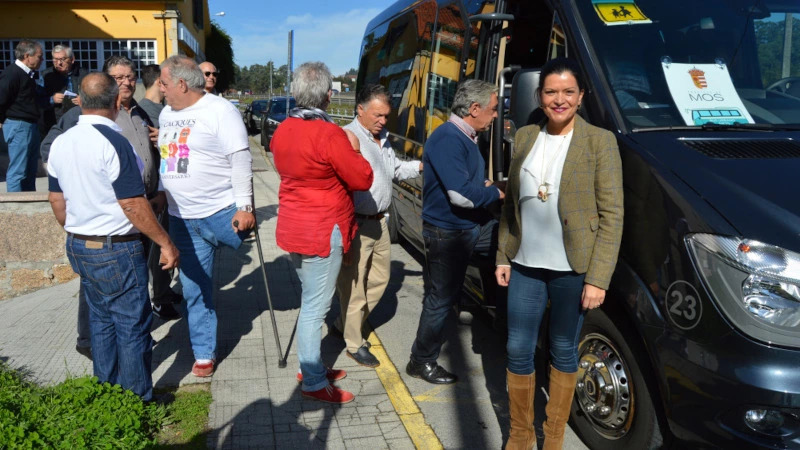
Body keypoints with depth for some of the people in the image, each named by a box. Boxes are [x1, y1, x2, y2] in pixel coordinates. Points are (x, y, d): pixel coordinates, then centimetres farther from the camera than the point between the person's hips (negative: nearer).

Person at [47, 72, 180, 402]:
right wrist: (165, 243, -15)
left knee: (102, 320, 20)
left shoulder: (61, 143, 4)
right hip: (117, 250, -8)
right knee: (133, 327, 4)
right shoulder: (112, 142, -20)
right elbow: (133, 204, -21)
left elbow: (56, 200, 12)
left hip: (79, 247, 8)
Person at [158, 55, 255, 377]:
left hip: (222, 214, -7)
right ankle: (203, 354, 21)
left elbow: (241, 160, -15)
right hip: (182, 219, 7)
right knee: (194, 290, 11)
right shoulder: (166, 114, 11)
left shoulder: (220, 111, -11)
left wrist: (245, 206, -20)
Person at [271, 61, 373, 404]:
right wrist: (351, 151, 2)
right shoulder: (329, 135, -20)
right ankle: (314, 383, 12)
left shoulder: (283, 130, 5)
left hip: (294, 227, 9)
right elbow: (363, 179, -15)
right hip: (322, 231, -9)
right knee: (315, 307, 1)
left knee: (311, 301, 21)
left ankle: (310, 366, 33)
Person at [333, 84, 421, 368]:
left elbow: (395, 169, 26)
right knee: (354, 285, 3)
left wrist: (421, 166, 12)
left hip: (379, 222, 9)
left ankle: (346, 323, 37)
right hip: (357, 225, -9)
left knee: (380, 278, 20)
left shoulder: (383, 138, 12)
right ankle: (354, 344, 19)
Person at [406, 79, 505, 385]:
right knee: (440, 299, 2)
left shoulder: (466, 138, 10)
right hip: (447, 233, -9)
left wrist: (487, 185, 1)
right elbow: (461, 195, -30)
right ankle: (422, 362, 20)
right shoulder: (448, 139, -23)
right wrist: (496, 192, -13)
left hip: (473, 227, 9)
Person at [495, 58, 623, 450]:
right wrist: (502, 257, 8)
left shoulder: (600, 141, -7)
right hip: (525, 266, 4)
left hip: (572, 270, -3)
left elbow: (612, 215, -9)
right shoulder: (525, 137, 6)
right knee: (518, 352, 9)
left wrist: (598, 278, -14)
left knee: (563, 352, 11)